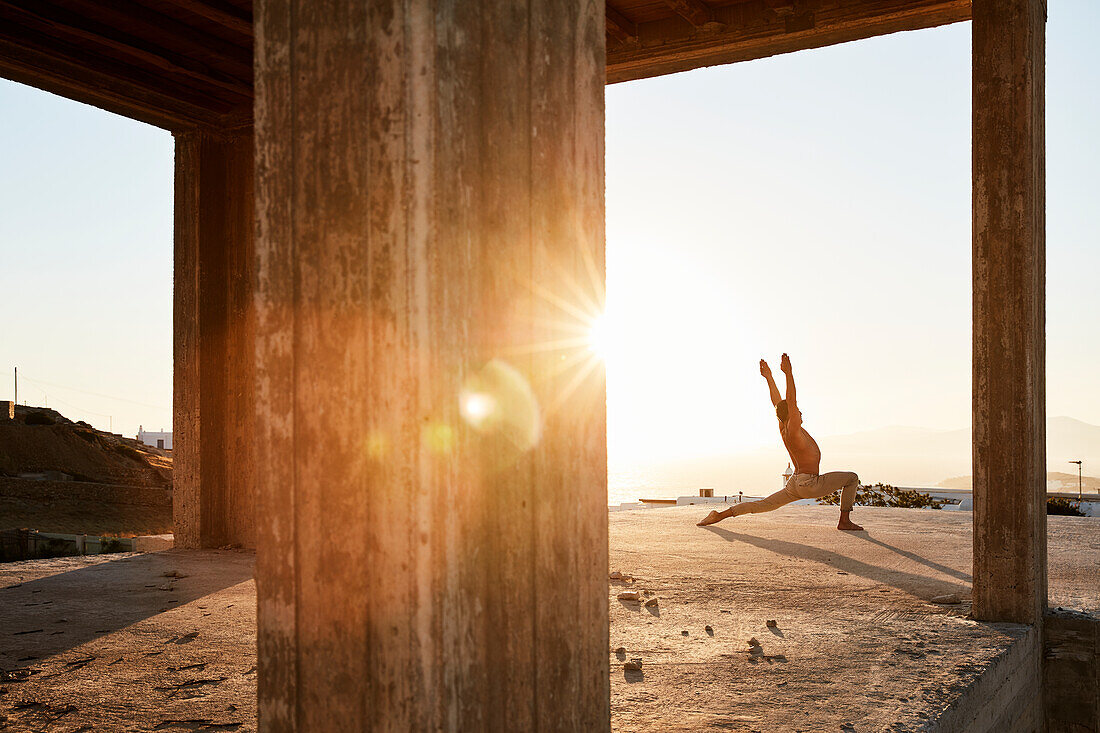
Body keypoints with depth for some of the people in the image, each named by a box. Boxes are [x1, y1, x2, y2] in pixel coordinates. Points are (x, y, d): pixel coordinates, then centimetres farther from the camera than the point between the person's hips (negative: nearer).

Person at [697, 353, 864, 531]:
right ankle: (844, 521, -2)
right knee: (852, 478, 1)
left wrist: (769, 378, 18)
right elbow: (791, 400, -27)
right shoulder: (793, 429, -18)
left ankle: (720, 515, 3)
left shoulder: (783, 428, 5)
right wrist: (788, 373, -30)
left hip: (795, 483, 9)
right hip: (809, 484, -9)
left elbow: (777, 403, 13)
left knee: (764, 504, 11)